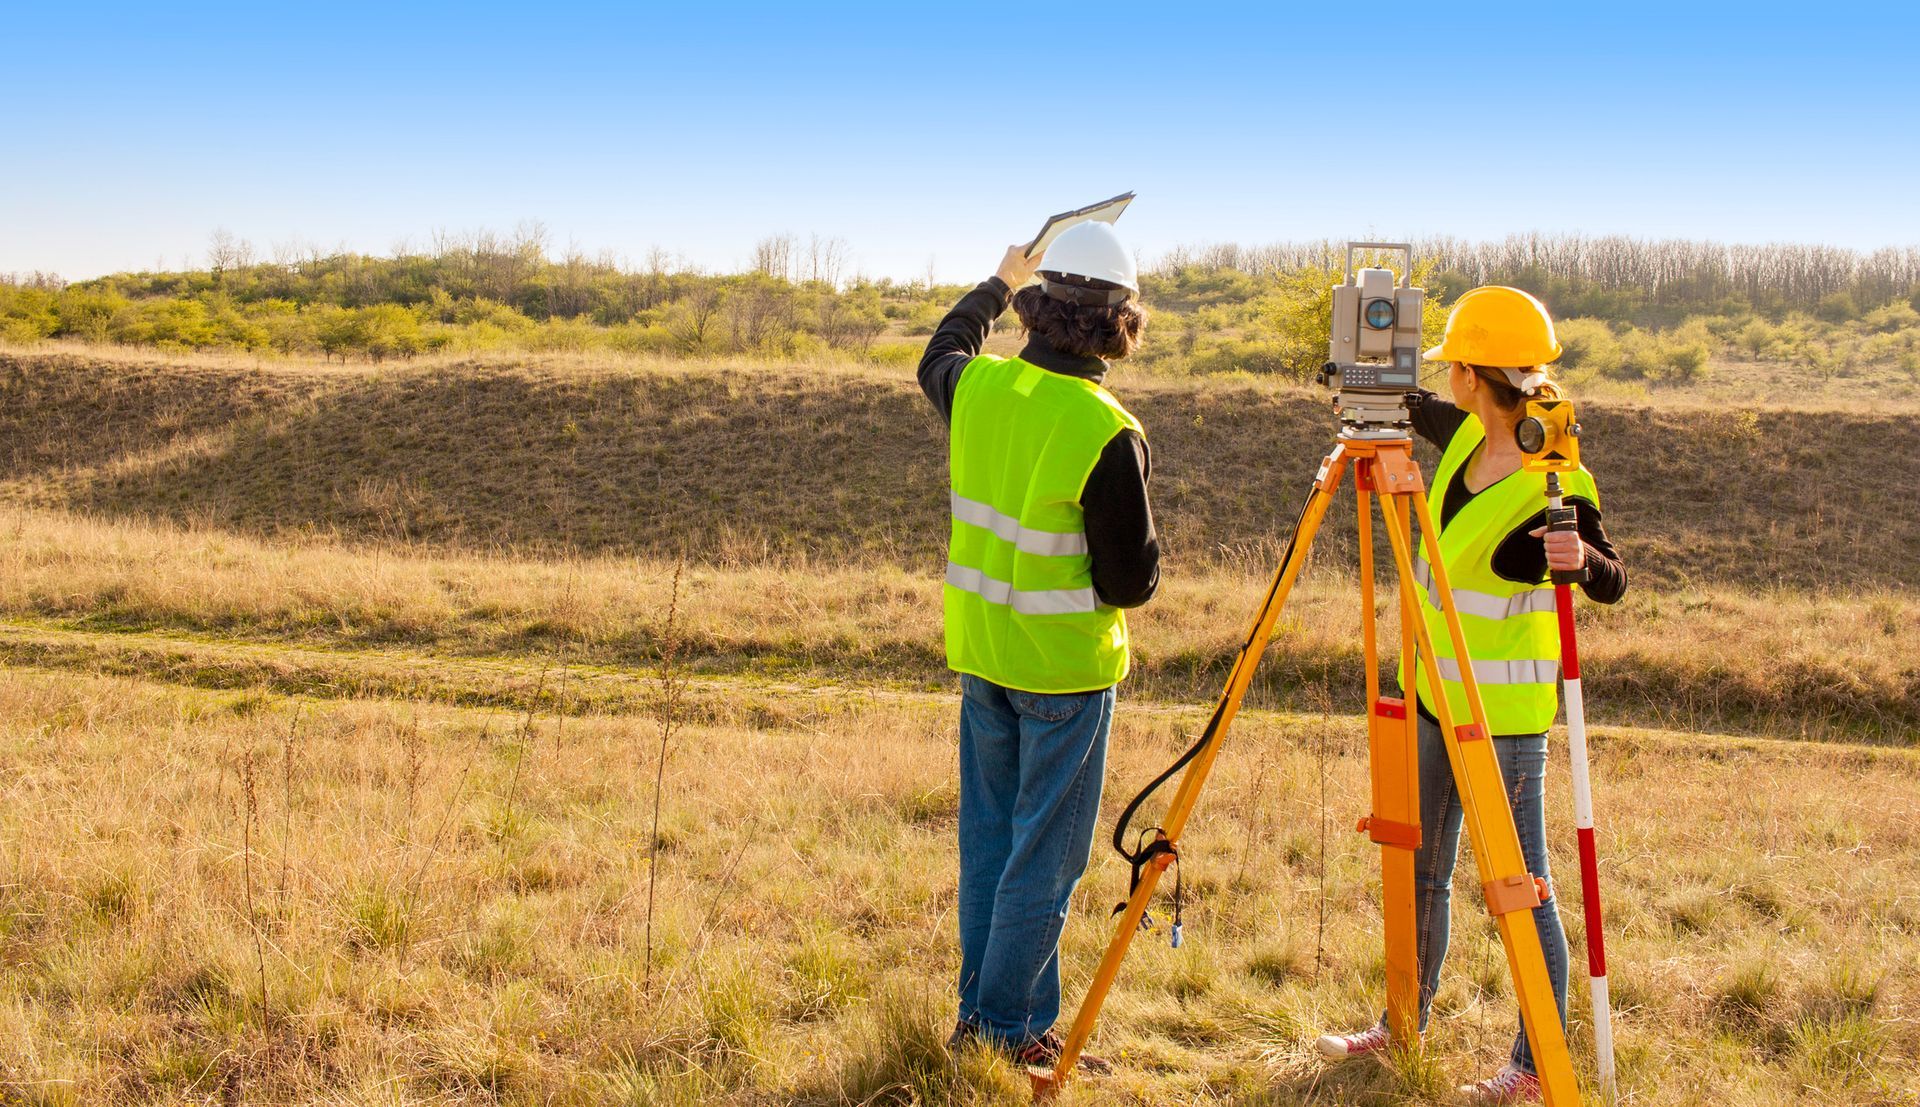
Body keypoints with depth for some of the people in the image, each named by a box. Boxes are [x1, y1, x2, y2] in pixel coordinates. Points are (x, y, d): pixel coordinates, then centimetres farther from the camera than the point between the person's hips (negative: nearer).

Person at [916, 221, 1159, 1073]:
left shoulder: (977, 387, -4)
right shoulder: (1107, 435, -21)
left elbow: (938, 356, 23)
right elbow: (1131, 581, -16)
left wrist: (998, 284, 36)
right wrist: (1145, 544, 5)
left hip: (981, 651, 6)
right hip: (1066, 666, -6)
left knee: (989, 839, 17)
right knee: (1044, 857, 5)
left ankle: (983, 1012, 27)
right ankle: (1003, 1029, 11)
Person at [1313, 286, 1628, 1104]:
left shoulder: (1556, 486, -20)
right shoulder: (1467, 438, 1)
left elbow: (1612, 585, -15)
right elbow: (1415, 408, 22)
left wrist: (1582, 559, -36)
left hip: (1505, 709, -8)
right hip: (1437, 692, 8)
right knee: (1420, 871, 19)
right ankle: (1404, 1023, 35)